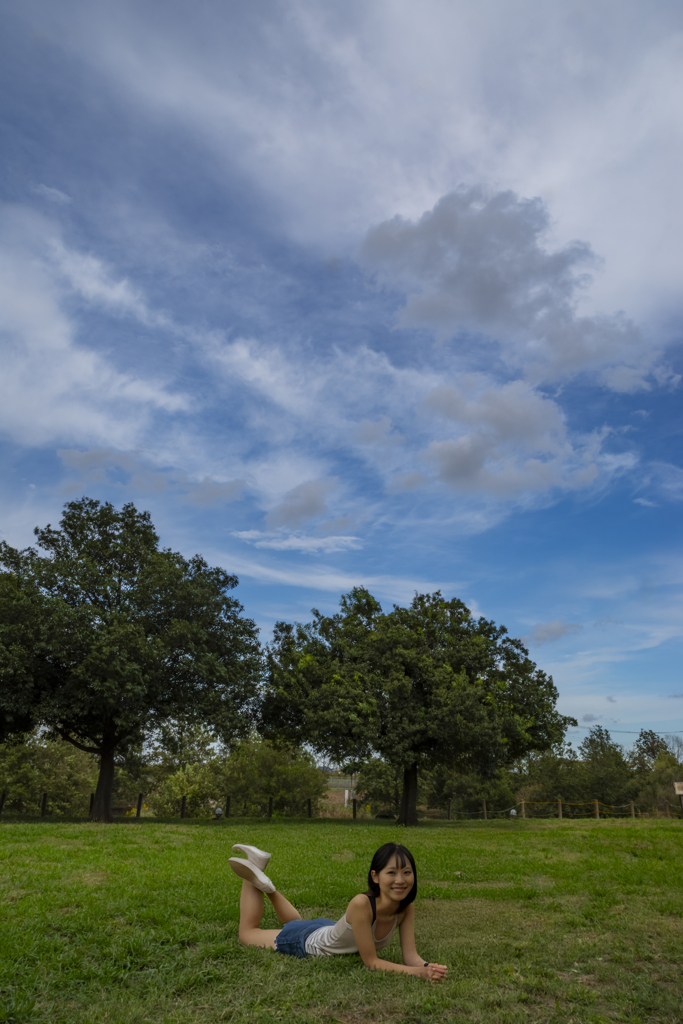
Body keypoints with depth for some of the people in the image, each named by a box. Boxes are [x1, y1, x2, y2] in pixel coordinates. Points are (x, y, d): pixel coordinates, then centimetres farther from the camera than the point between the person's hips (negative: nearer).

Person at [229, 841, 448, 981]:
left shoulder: (406, 907, -25)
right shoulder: (361, 904, -43)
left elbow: (410, 955, -23)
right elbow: (371, 962, -36)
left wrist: (426, 967, -44)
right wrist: (419, 972, -46)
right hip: (305, 942, -6)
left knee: (296, 924, 38)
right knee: (247, 932, 19)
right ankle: (252, 877, 26)